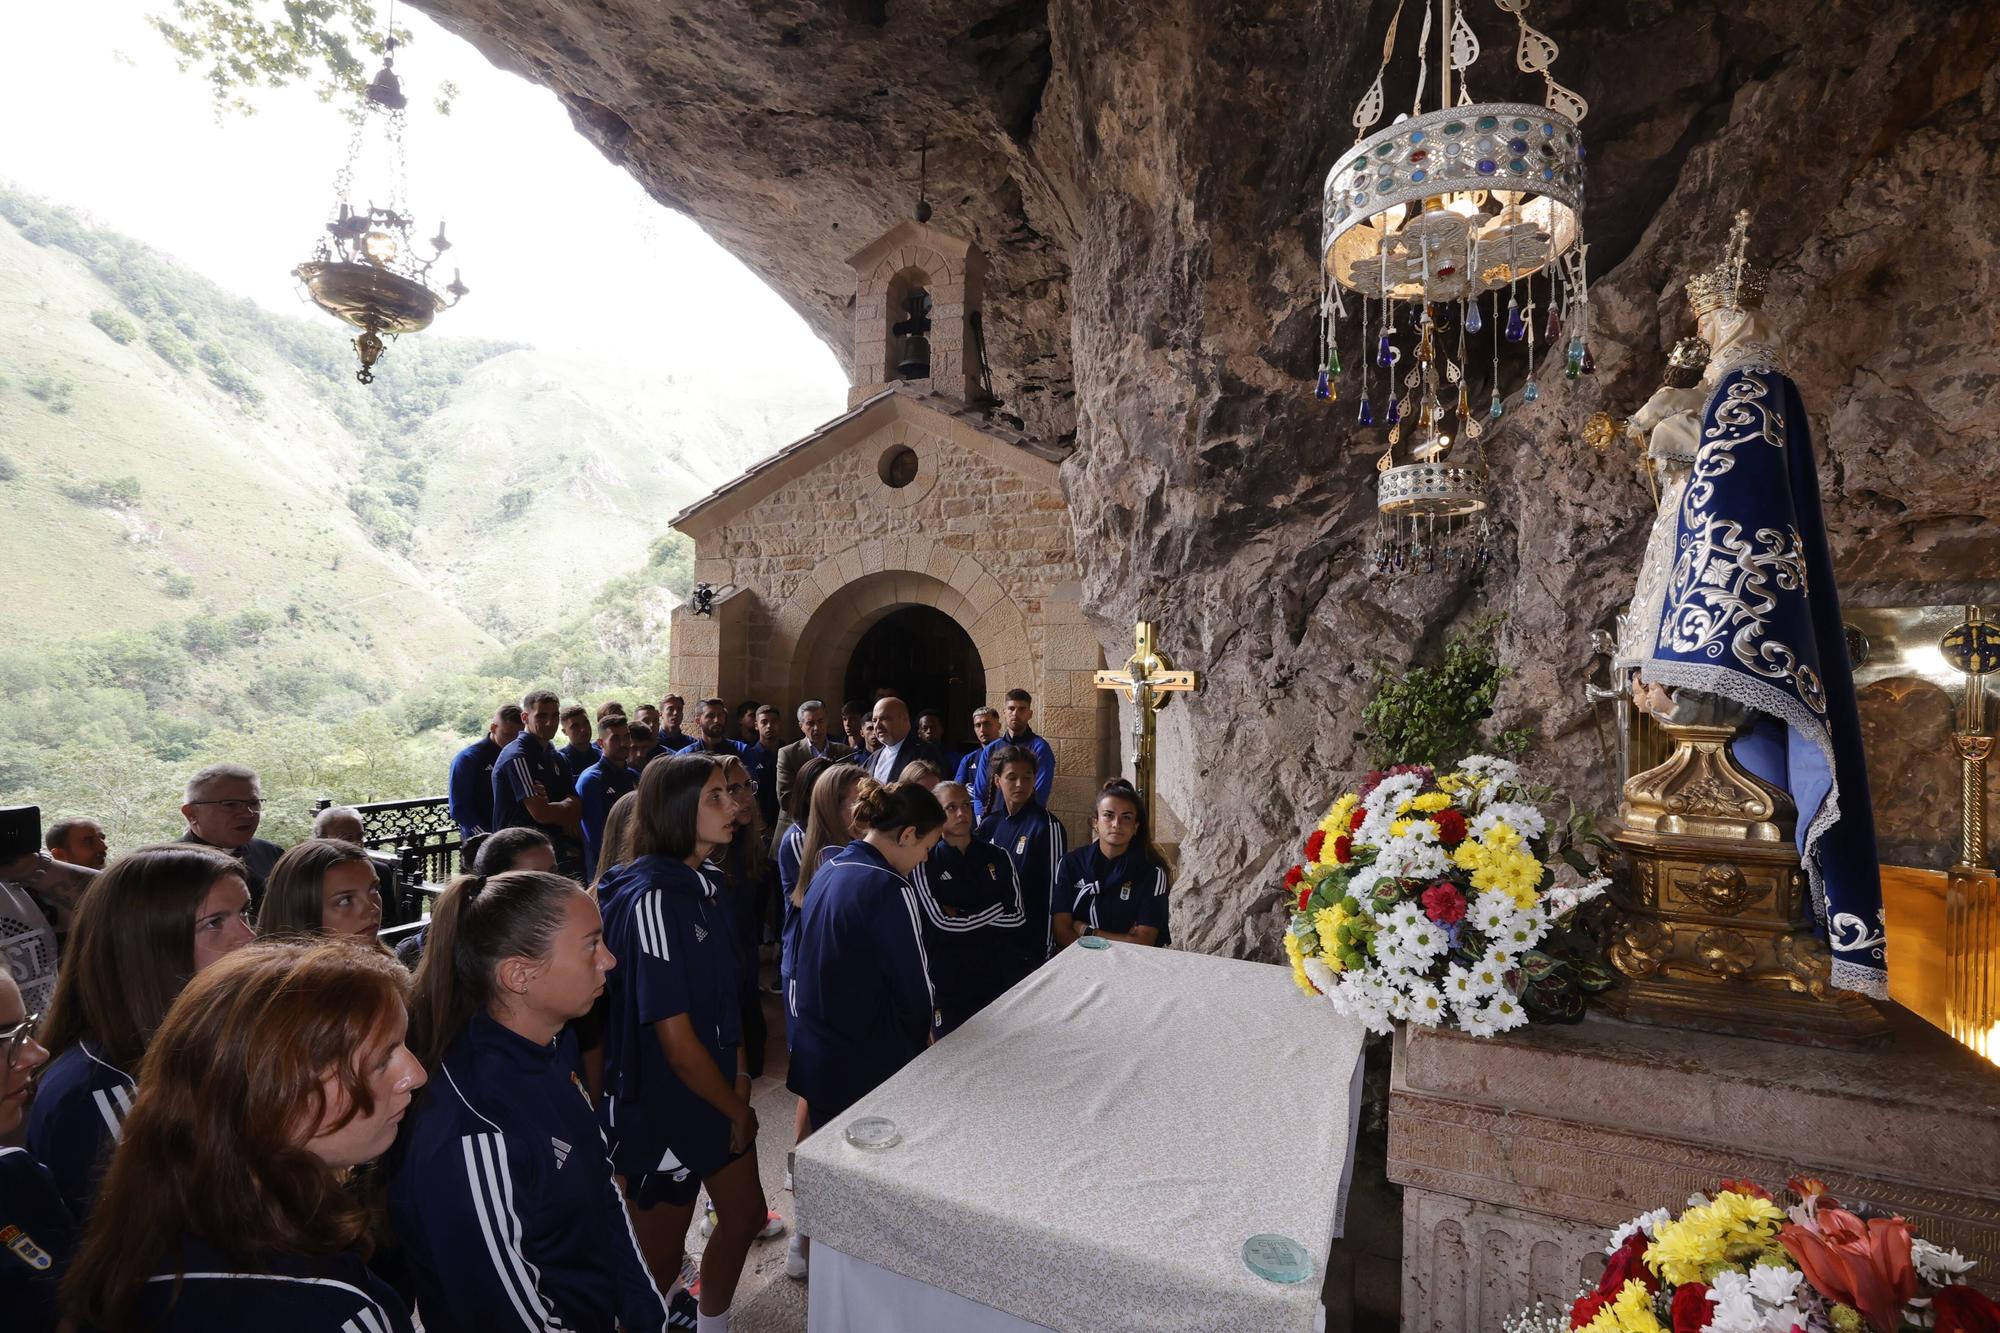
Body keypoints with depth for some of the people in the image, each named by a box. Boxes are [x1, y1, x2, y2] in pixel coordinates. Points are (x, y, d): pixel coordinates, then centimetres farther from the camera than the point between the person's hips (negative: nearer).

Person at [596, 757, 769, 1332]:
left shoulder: (702, 885, 0)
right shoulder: (652, 900, -27)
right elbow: (677, 1042, -26)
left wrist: (739, 1077, -1)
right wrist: (738, 1111, -12)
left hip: (718, 1093, 8)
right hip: (663, 1111, -8)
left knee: (746, 1216, 24)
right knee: (659, 1255, 15)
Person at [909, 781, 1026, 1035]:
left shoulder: (997, 856, 6)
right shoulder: (925, 863, -5)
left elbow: (1018, 919, -1)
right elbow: (940, 924, -15)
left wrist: (962, 917, -8)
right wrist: (997, 909, -7)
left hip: (1005, 977, 4)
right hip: (952, 985, -3)